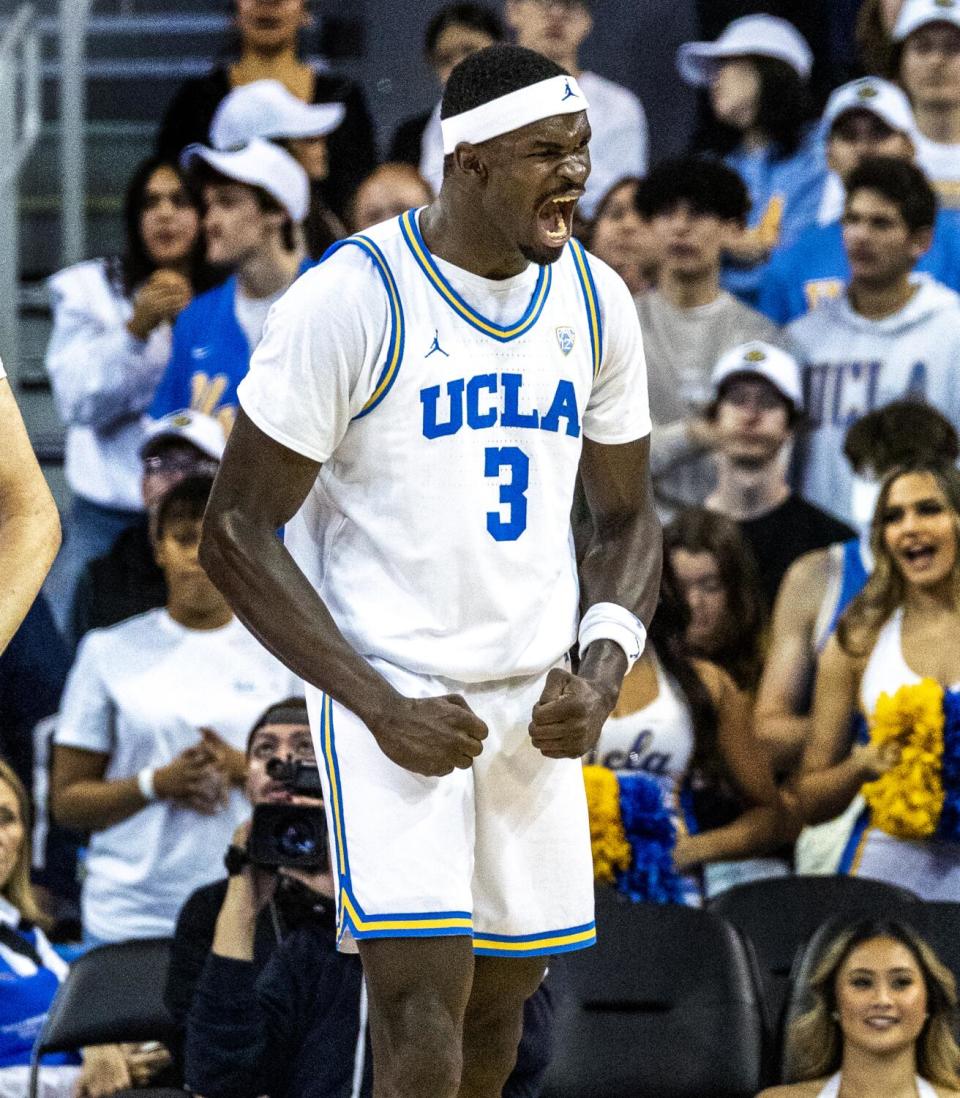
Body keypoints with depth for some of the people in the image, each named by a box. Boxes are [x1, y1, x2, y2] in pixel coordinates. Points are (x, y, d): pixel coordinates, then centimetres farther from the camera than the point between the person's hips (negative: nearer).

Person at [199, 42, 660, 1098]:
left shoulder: (594, 302, 4)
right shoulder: (351, 300, -15)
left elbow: (627, 519, 15)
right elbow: (235, 533, -12)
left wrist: (602, 672, -4)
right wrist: (382, 706, -18)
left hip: (535, 706, 6)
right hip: (392, 701, -6)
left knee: (501, 1003, 12)